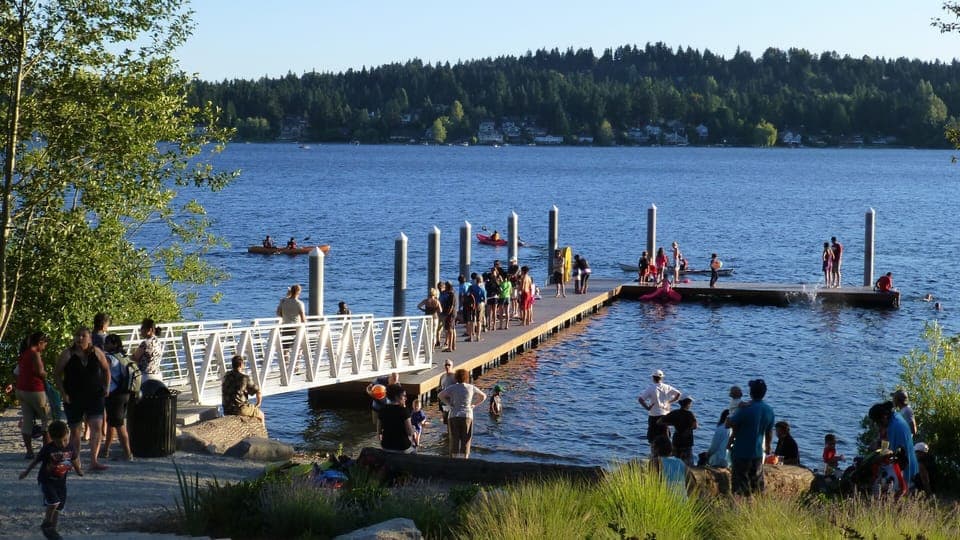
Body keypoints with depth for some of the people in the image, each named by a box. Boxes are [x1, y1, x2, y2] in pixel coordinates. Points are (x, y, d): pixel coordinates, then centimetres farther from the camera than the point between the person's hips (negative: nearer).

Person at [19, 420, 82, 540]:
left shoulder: (71, 449, -7)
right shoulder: (48, 449, -18)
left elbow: (75, 460, 15)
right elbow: (36, 460, -3)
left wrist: (78, 471, 29)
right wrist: (26, 472, 9)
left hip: (61, 481, 5)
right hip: (46, 480, -5)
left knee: (58, 507, 8)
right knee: (53, 502, -22)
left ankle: (53, 530, 21)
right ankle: (46, 525, -2)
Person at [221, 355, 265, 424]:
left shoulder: (226, 376, 6)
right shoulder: (245, 378, -13)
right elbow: (259, 392, -12)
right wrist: (258, 404, 5)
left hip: (227, 411, 7)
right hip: (240, 409, -7)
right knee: (261, 415, 17)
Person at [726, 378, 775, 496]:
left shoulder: (746, 409, -19)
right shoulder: (769, 410, 0)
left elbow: (728, 424, -14)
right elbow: (769, 432, 13)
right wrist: (767, 446, 30)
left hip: (742, 453, -6)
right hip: (758, 453, 6)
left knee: (740, 486, -1)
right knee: (758, 483, 16)